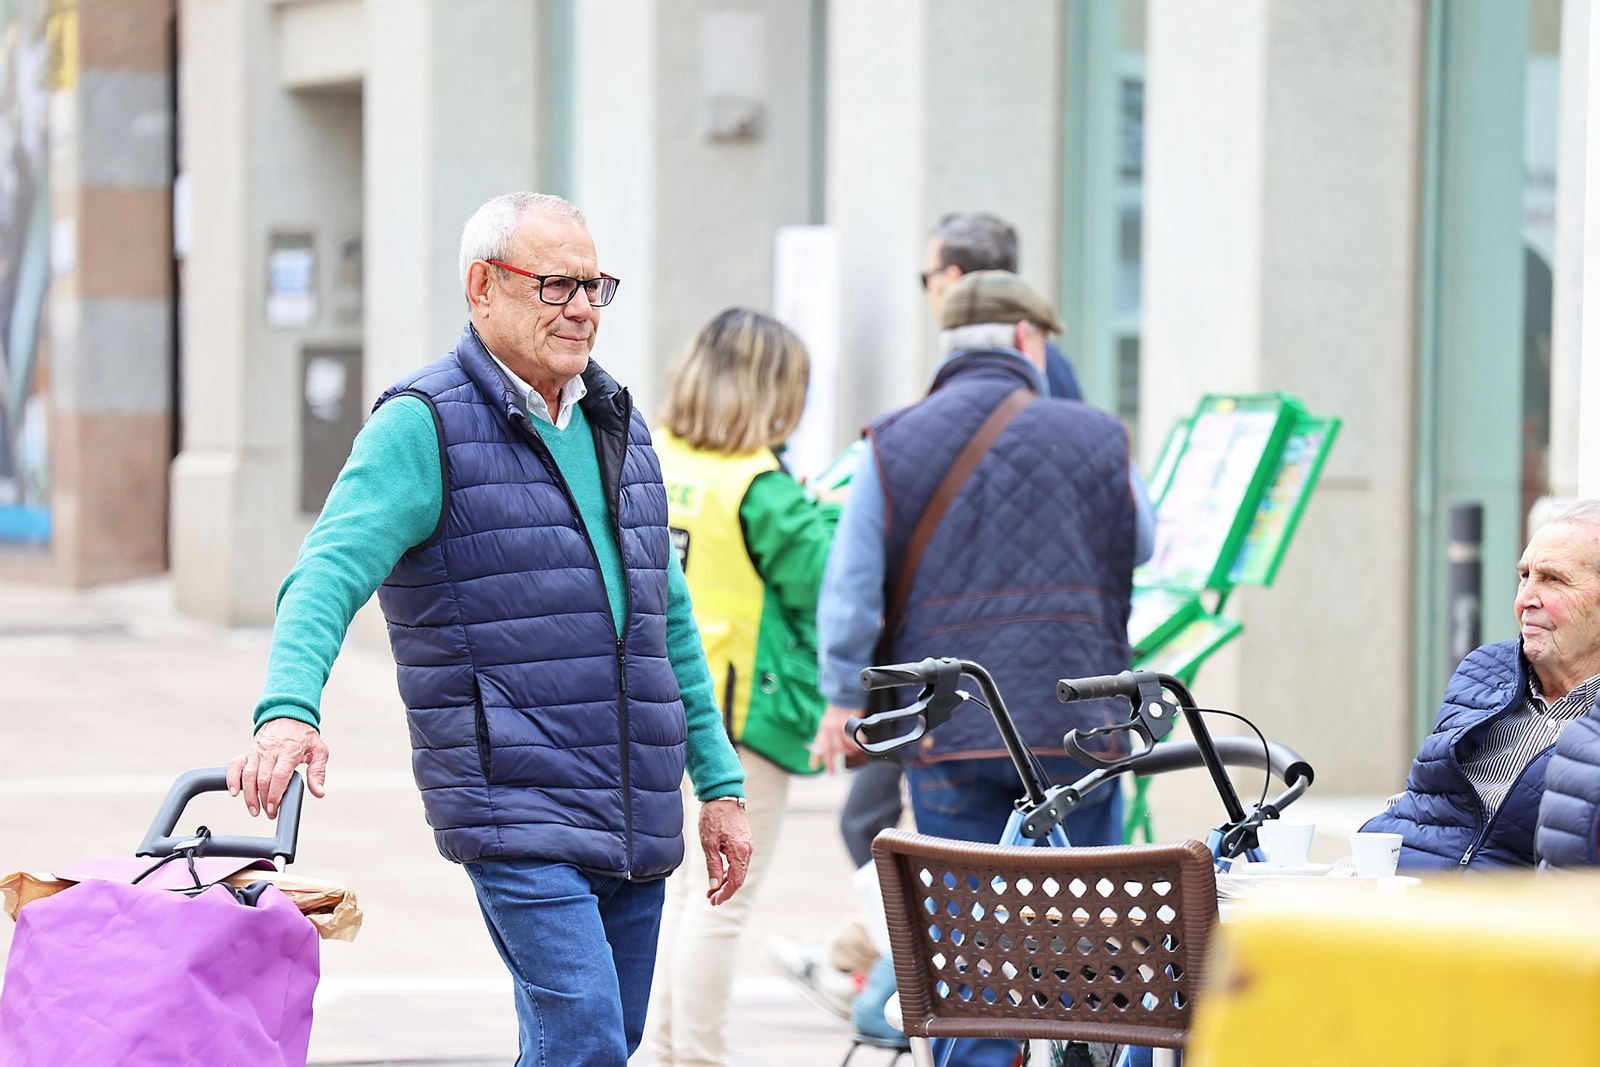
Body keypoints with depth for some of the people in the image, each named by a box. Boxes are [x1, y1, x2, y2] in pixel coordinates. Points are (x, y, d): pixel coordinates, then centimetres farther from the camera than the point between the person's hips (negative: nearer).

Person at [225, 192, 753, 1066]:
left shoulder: (617, 424, 16)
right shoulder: (422, 426, -6)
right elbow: (328, 576, -19)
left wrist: (719, 784, 20)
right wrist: (287, 710, -38)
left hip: (638, 819, 7)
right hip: (514, 808, -7)